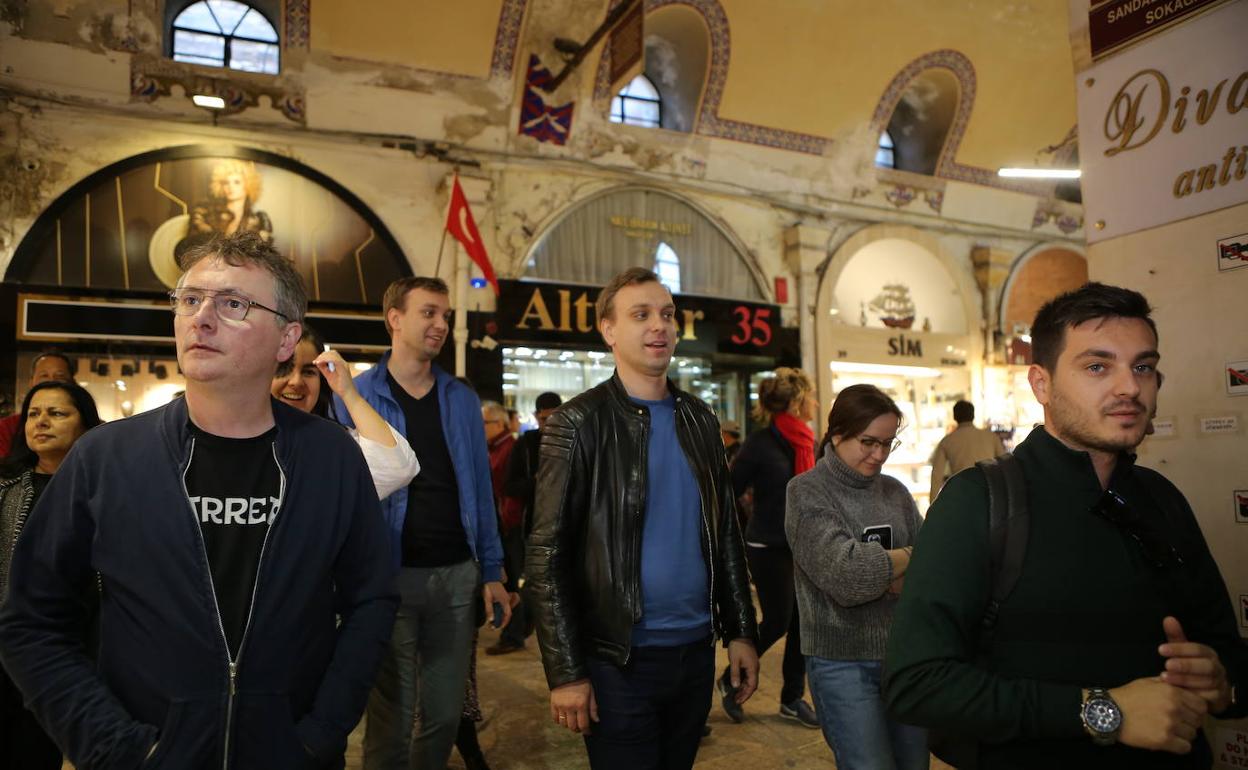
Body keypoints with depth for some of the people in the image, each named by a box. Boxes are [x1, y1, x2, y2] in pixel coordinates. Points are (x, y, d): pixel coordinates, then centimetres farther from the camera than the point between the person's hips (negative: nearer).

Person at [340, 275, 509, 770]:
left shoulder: (462, 400, 8)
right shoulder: (354, 396, -3)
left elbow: (479, 488, 10)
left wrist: (491, 572, 7)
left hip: (457, 573, 4)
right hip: (390, 576, -3)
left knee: (446, 714, 15)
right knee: (391, 719, 8)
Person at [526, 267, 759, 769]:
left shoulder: (700, 420, 8)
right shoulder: (579, 423, -9)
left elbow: (726, 533, 12)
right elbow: (548, 556, -11)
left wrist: (741, 632, 9)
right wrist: (566, 672, -13)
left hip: (696, 651, 5)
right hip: (619, 659, -5)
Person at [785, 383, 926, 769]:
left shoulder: (895, 491, 6)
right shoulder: (807, 492, -8)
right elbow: (846, 575, -19)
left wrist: (882, 575, -17)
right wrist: (907, 557, -6)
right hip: (843, 663, -5)